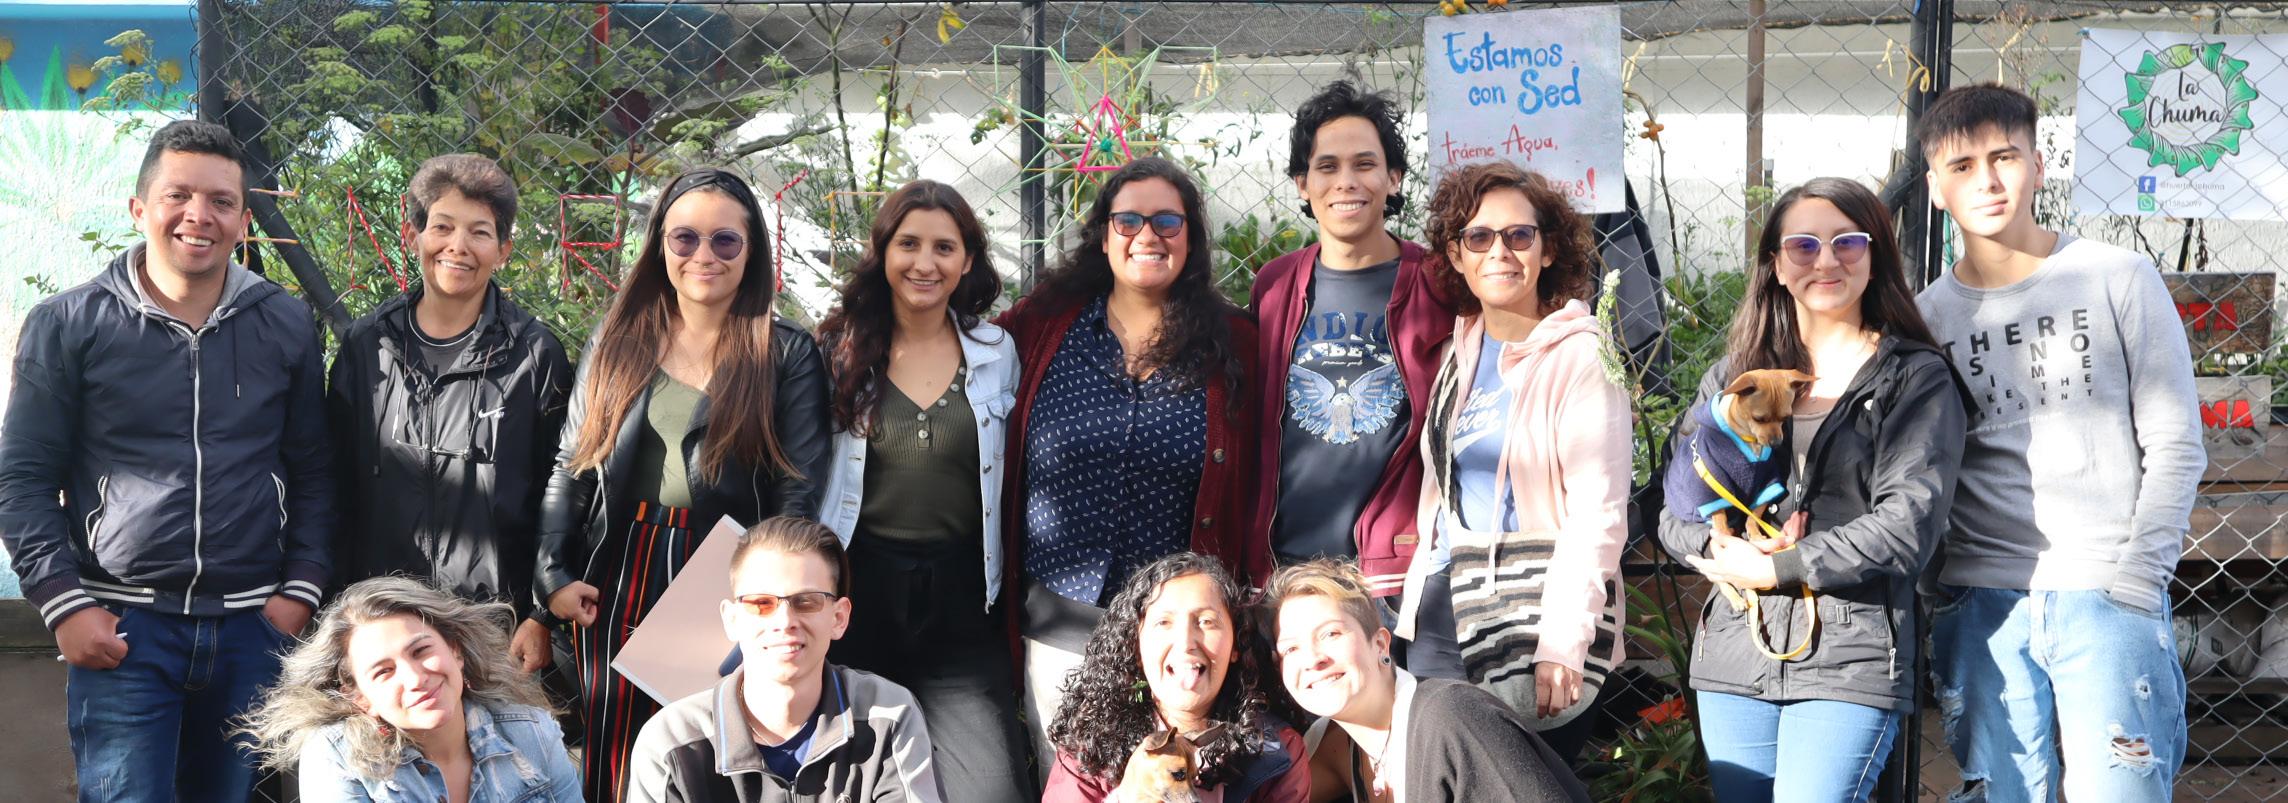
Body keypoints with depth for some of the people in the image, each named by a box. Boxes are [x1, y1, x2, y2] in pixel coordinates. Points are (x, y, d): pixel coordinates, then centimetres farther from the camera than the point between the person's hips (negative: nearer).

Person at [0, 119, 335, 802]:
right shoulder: (68, 326, 0)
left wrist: (301, 589, 1)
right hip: (120, 624, -2)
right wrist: (63, 603, -7)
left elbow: (312, 470, 10)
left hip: (251, 622, 2)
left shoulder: (286, 326, 7)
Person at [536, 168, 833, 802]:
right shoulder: (617, 341, 9)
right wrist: (554, 576, 1)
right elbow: (570, 467, 11)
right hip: (618, 586, 3)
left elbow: (800, 490, -4)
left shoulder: (788, 355, 1)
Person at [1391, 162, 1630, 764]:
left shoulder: (1580, 355, -7)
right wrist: (1413, 617, 14)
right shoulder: (1462, 355, 13)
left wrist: (1562, 644, -21)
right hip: (1449, 602, 6)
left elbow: (1597, 514, -14)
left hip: (1538, 603, -6)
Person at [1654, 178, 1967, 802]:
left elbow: (1907, 526, -10)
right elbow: (1677, 508, 11)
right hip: (1735, 653, 5)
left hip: (1852, 658, -4)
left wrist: (1775, 568, -11)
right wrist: (1725, 549, -11)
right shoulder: (1733, 375, 14)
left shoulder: (1917, 380, 1)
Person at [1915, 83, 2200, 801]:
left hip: (2107, 592, -2)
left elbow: (2175, 449, 1)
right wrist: (1925, 598, -4)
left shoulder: (2119, 280, 3)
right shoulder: (1926, 317, 9)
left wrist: (2133, 581, -7)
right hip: (1979, 604, 2)